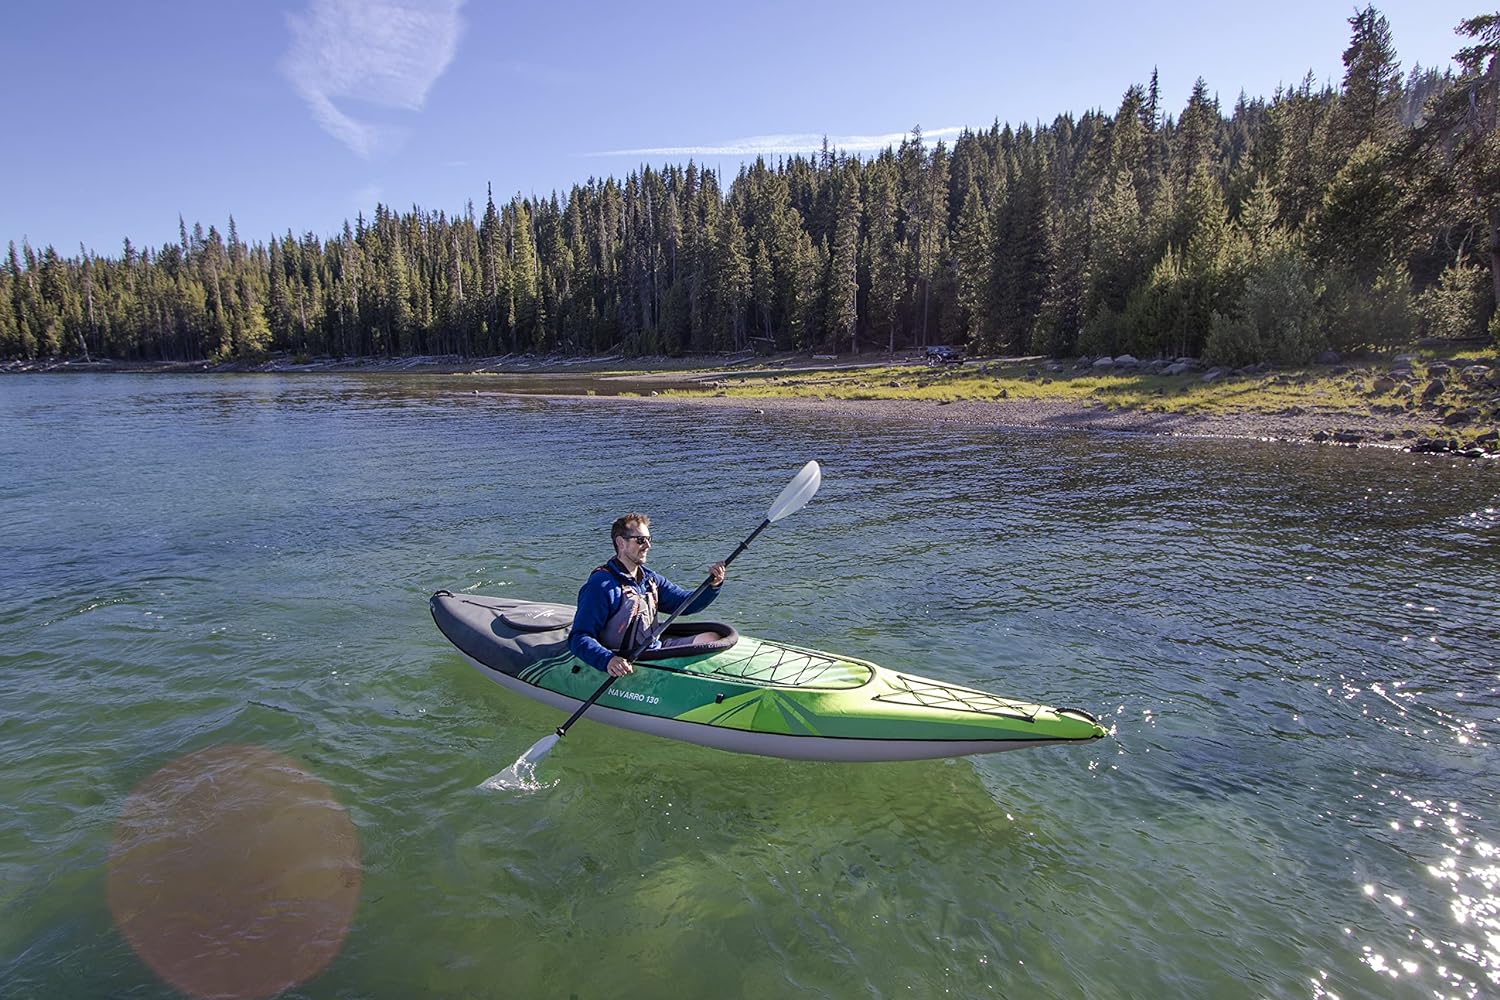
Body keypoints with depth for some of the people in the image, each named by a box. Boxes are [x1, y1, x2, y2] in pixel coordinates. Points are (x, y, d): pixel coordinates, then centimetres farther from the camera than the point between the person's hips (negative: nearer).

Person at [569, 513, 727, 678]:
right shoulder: (601, 585, -14)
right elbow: (579, 638, -18)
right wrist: (607, 660, -36)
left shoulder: (650, 579, 14)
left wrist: (712, 585, -6)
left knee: (711, 637, 0)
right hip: (628, 664, -8)